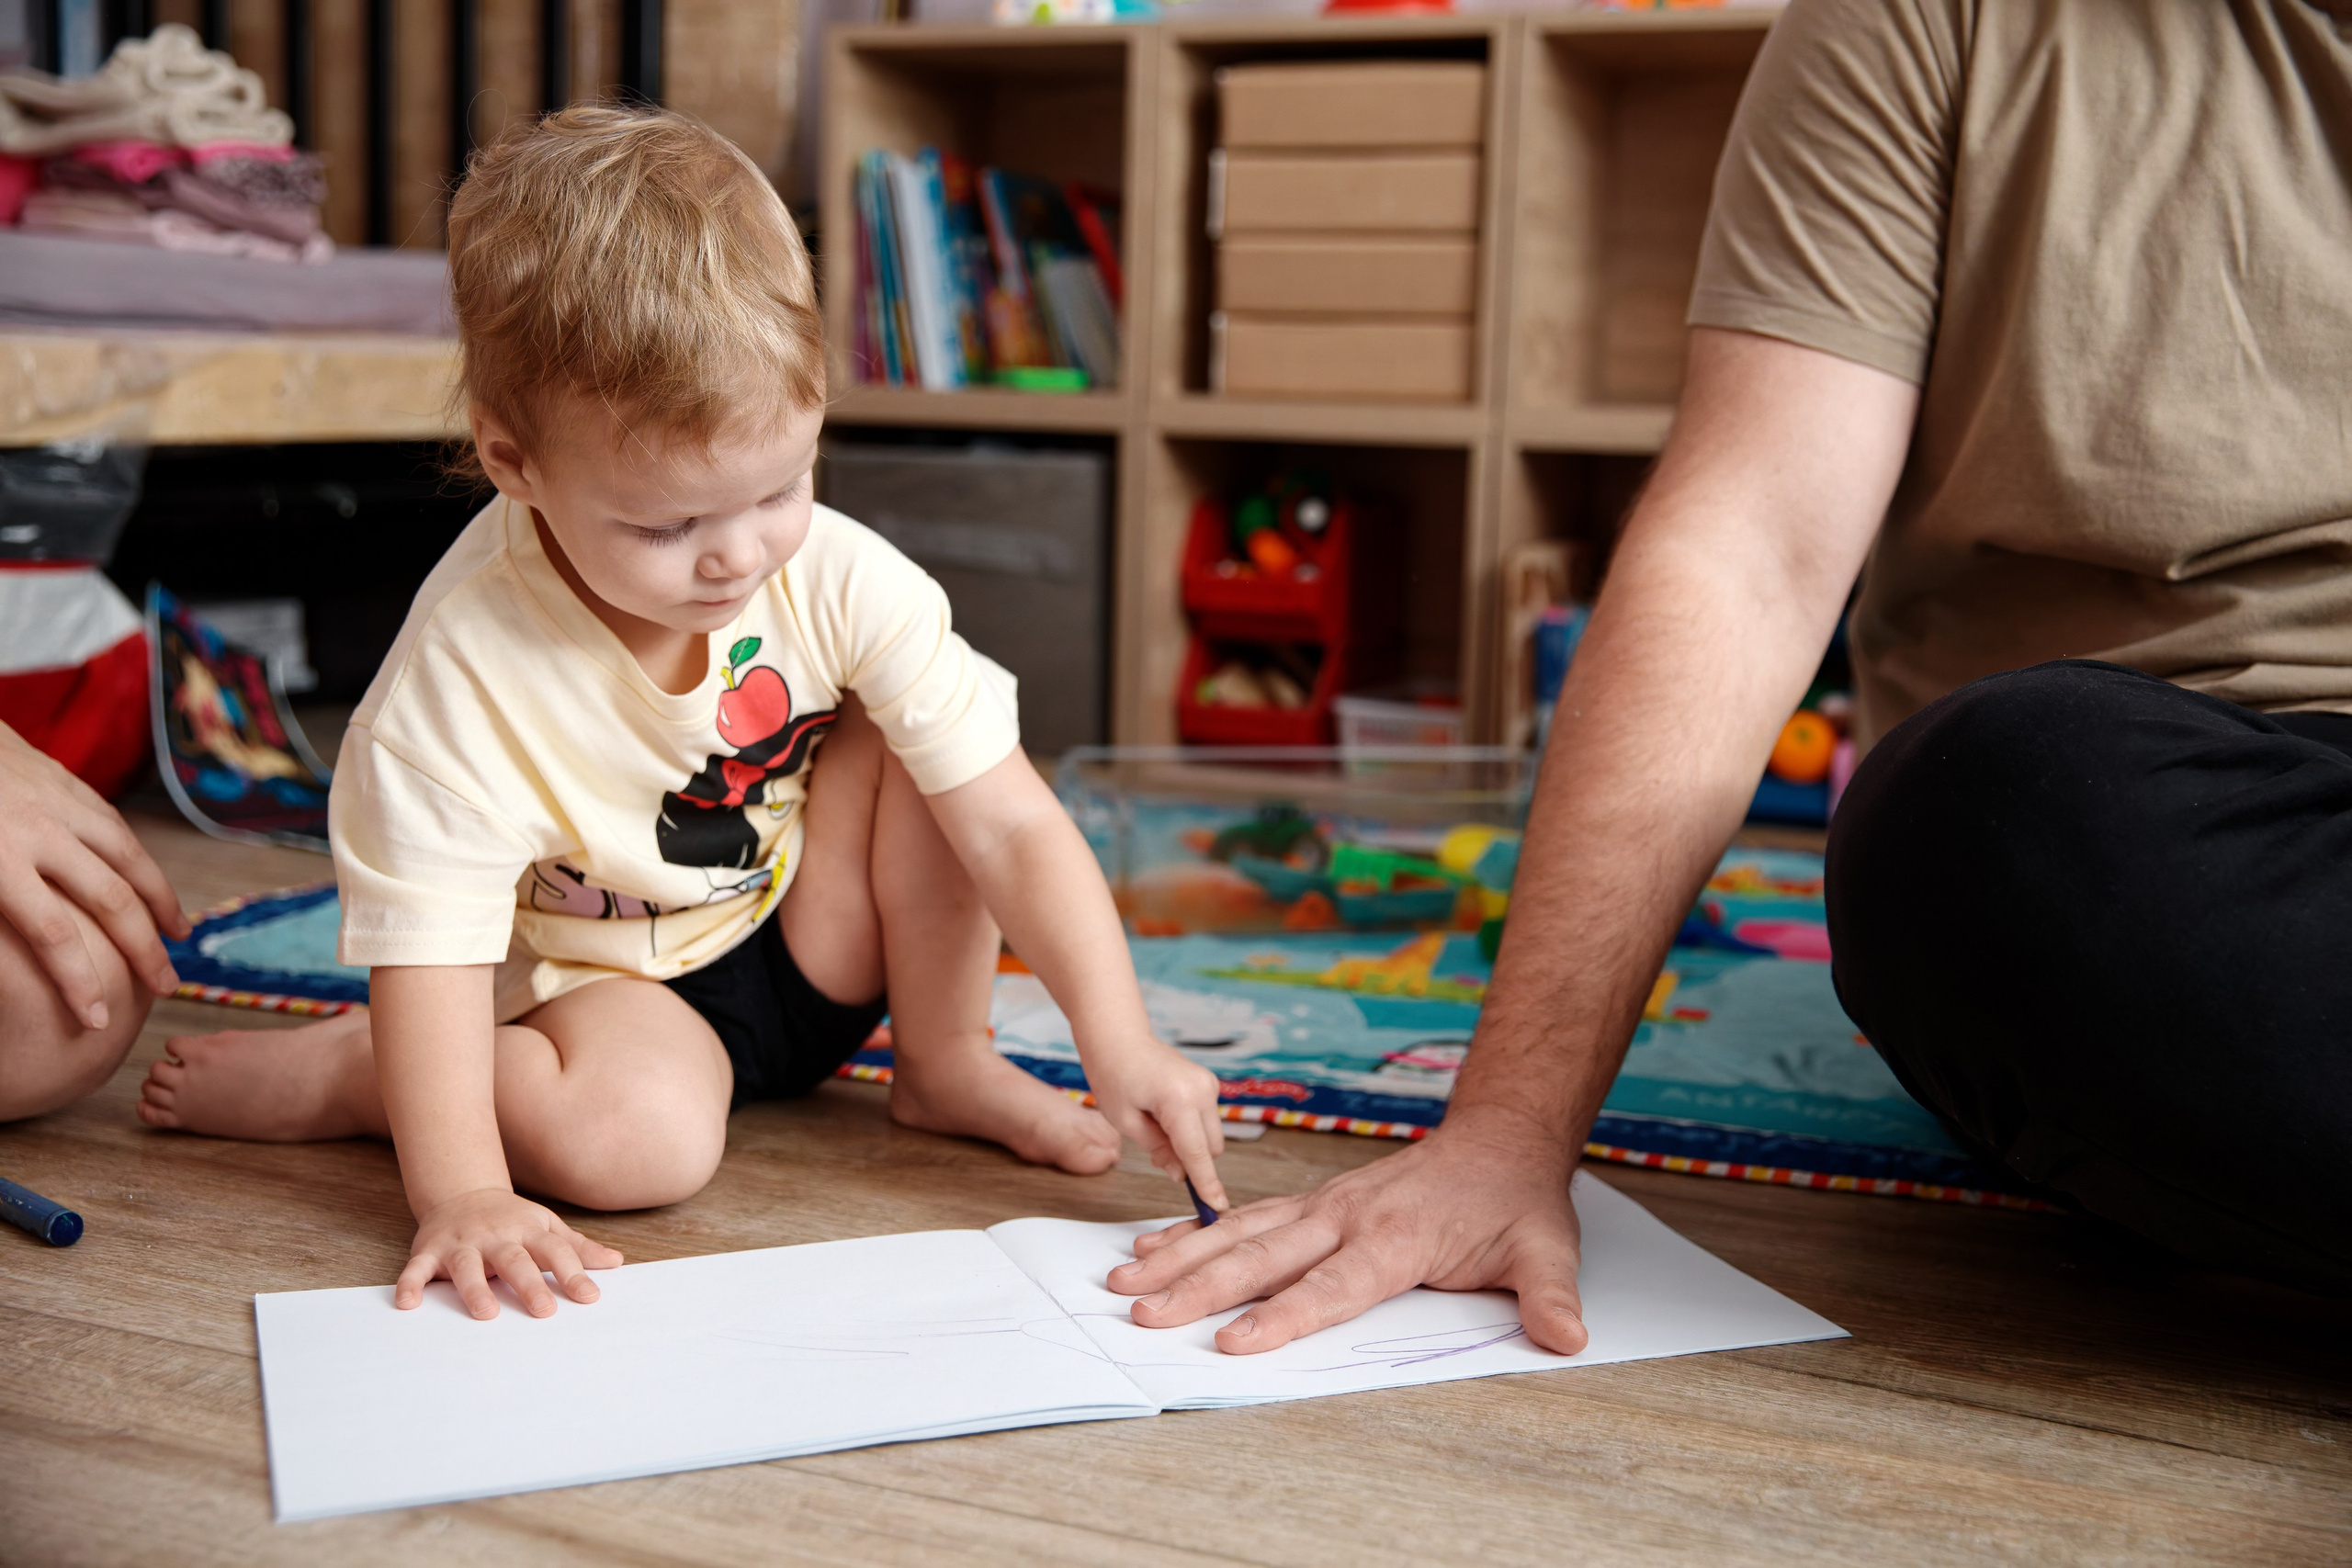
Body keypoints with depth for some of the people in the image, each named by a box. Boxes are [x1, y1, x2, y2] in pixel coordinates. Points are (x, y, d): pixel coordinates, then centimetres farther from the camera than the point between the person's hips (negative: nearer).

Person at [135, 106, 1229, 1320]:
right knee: (640, 1135, -34)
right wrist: (462, 1191, -38)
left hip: (805, 950, 3)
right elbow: (429, 942, -27)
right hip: (585, 976, -3)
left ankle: (946, 1066, -1)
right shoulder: (464, 674, -29)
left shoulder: (842, 583, -21)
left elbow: (1011, 825, -20)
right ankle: (332, 1069, -4)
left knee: (919, 743, -21)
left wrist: (1120, 1045, -27)